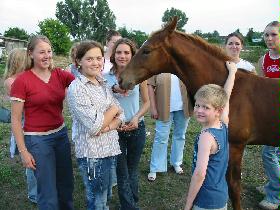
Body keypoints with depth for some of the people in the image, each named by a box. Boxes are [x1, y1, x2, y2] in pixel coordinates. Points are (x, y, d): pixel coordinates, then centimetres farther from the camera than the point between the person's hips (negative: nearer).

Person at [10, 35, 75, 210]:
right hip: (37, 139, -5)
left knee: (66, 184, 20)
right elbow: (16, 120, -10)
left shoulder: (60, 75, 0)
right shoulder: (22, 81, -13)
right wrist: (23, 151, -10)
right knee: (48, 192, 6)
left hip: (61, 133, 5)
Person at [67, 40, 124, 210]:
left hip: (110, 149, 7)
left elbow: (120, 116, 5)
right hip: (92, 153, -7)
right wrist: (113, 109, -7)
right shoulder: (76, 88, -15)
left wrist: (109, 126, -16)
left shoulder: (103, 84, 6)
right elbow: (94, 125, -21)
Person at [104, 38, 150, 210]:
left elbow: (146, 102, 1)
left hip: (137, 128, 1)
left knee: (133, 171, 19)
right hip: (115, 129, -1)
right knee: (122, 173, 7)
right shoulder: (106, 77, -8)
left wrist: (136, 118, -15)